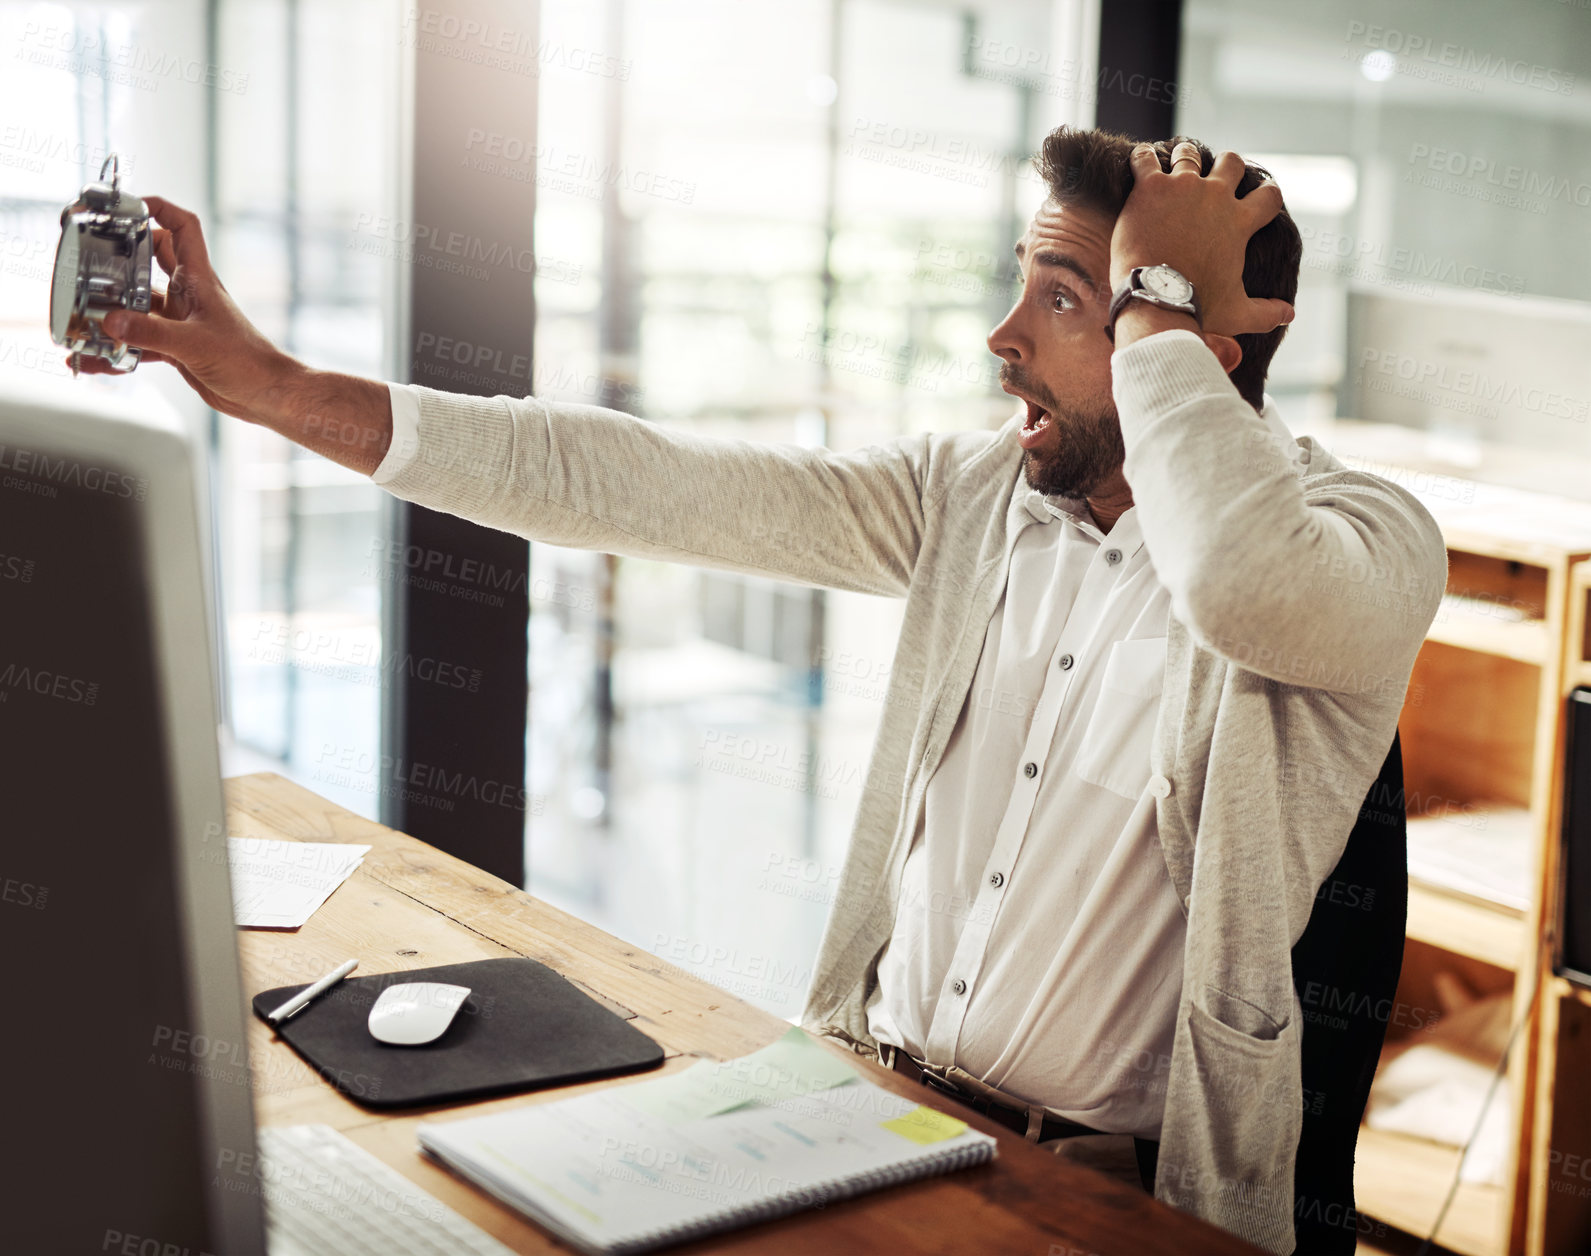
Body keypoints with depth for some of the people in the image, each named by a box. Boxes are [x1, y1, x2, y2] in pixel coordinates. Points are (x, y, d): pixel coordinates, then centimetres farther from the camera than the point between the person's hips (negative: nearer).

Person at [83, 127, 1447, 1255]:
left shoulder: (1369, 541, -13)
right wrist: (278, 386, -6)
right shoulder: (979, 491, 2)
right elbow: (650, 485, -3)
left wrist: (1166, 294, -22)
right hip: (869, 1096, 5)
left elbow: (1245, 581, -39)